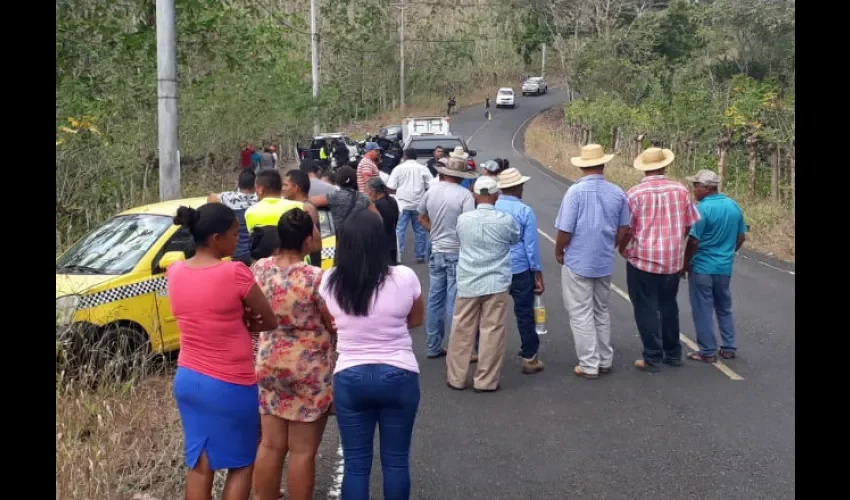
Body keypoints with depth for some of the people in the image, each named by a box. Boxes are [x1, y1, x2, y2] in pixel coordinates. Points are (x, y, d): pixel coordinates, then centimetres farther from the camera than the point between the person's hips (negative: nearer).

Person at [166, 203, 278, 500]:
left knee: (198, 466, 16)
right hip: (230, 385, -6)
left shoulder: (175, 272, -1)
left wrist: (234, 321, -5)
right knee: (241, 465, 13)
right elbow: (270, 322, -8)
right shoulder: (235, 273, -19)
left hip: (187, 379, 6)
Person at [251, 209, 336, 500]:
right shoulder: (316, 278, -22)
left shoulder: (260, 268, -4)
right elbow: (336, 325, -10)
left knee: (270, 445, 16)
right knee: (303, 451, 6)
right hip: (310, 370, -6)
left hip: (269, 364, 6)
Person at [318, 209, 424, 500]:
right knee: (396, 460, 12)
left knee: (355, 462, 11)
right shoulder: (404, 278, -12)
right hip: (399, 376, -1)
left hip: (349, 377, 1)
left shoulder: (329, 282, -7)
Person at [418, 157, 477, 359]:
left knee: (435, 300, 12)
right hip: (457, 253, -5)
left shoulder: (431, 191, 3)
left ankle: (434, 347, 19)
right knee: (455, 302, 0)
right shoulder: (464, 194, -15)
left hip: (437, 252, 5)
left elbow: (422, 218, 16)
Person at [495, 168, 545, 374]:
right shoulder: (525, 211, -11)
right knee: (524, 314, 5)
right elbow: (532, 246, -9)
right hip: (520, 271, -4)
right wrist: (538, 276, -2)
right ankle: (529, 358, 12)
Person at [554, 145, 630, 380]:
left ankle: (589, 365, 8)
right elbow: (623, 230, 8)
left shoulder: (576, 191, -16)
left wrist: (558, 252, 2)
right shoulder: (617, 192, -1)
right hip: (605, 263, 5)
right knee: (602, 312, 19)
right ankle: (605, 360, 27)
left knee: (582, 315, 4)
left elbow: (565, 230, -16)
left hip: (577, 263, -5)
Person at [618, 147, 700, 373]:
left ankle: (653, 358, 8)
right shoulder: (681, 190, 0)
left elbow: (627, 230, -11)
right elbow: (689, 225, 7)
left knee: (646, 309, 5)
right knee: (668, 306, 19)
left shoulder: (635, 193, -12)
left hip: (643, 259, -4)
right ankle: (673, 354, 28)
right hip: (673, 259, 4)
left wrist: (622, 248, 10)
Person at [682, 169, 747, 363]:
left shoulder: (703, 208, -18)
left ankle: (708, 352, 8)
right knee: (724, 309, 19)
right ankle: (729, 348, 23)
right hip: (725, 267, 7)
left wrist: (685, 263, -6)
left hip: (702, 267, -7)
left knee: (703, 310, 3)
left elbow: (693, 240, -19)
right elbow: (741, 237, 11)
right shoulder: (734, 206, 4)